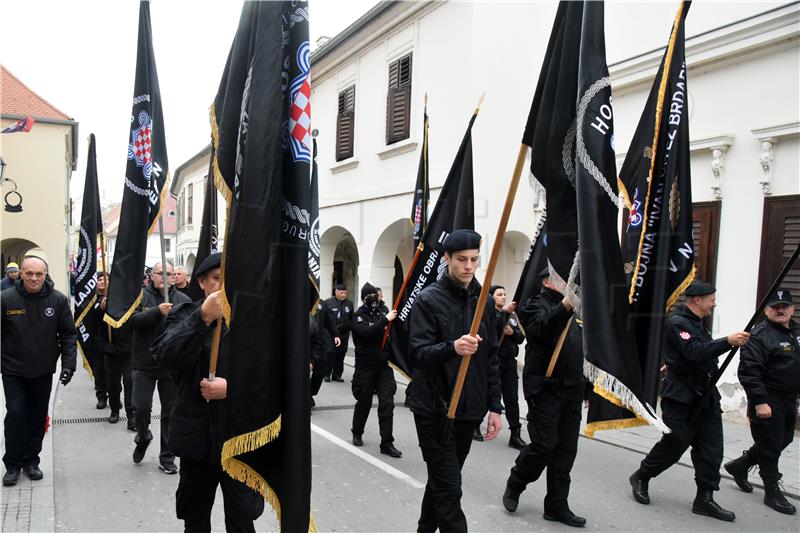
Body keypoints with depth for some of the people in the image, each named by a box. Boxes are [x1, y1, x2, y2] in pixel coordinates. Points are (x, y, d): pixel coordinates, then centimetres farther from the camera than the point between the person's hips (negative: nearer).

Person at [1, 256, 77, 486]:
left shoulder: (58, 300, -7)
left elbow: (68, 334, -2)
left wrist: (68, 364, -9)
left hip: (43, 372, 2)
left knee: (38, 417, 10)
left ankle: (31, 461, 26)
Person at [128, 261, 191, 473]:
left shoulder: (183, 299, 4)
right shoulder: (141, 296, 0)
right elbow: (133, 321, -14)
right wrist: (157, 311, -25)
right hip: (144, 363, -1)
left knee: (170, 412, 7)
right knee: (141, 407, 2)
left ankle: (167, 457, 21)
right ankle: (143, 438, 35)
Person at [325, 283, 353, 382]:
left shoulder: (349, 304, 11)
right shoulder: (328, 302, -4)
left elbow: (351, 319, 15)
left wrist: (349, 329, 8)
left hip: (344, 334, 4)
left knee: (340, 355, 7)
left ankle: (337, 374, 17)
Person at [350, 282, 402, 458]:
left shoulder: (383, 313, 7)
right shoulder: (359, 316, -5)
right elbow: (367, 332, -25)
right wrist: (386, 320, -25)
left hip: (384, 366, 3)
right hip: (365, 368, -3)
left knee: (387, 403, -4)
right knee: (364, 403, 10)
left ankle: (387, 443, 0)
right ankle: (357, 434, 35)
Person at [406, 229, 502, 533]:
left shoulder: (483, 301, 8)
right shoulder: (428, 299, -8)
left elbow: (491, 358, 11)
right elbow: (418, 354, -17)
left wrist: (494, 407, 7)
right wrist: (452, 348, -35)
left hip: (469, 409, 5)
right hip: (434, 408, -5)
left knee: (442, 480, 19)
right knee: (449, 488, -5)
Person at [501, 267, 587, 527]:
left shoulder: (571, 310, 20)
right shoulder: (536, 305, -4)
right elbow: (545, 327, -27)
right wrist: (565, 305, -42)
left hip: (570, 389, 7)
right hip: (545, 388, -7)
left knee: (566, 449, 8)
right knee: (543, 446, -5)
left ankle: (557, 506, 18)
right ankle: (514, 486, 20)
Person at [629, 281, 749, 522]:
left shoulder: (698, 323, 17)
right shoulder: (677, 322, -14)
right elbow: (694, 352, -28)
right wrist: (727, 341, -31)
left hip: (705, 396, 9)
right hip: (681, 397, -9)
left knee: (711, 449, 4)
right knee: (674, 444, 0)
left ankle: (704, 498, 12)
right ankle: (641, 477, 21)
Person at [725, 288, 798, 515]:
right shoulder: (759, 336, -16)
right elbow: (748, 372, -22)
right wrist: (759, 401, -25)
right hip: (768, 402, -9)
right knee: (770, 446, 0)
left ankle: (739, 466, 35)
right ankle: (772, 492, 15)